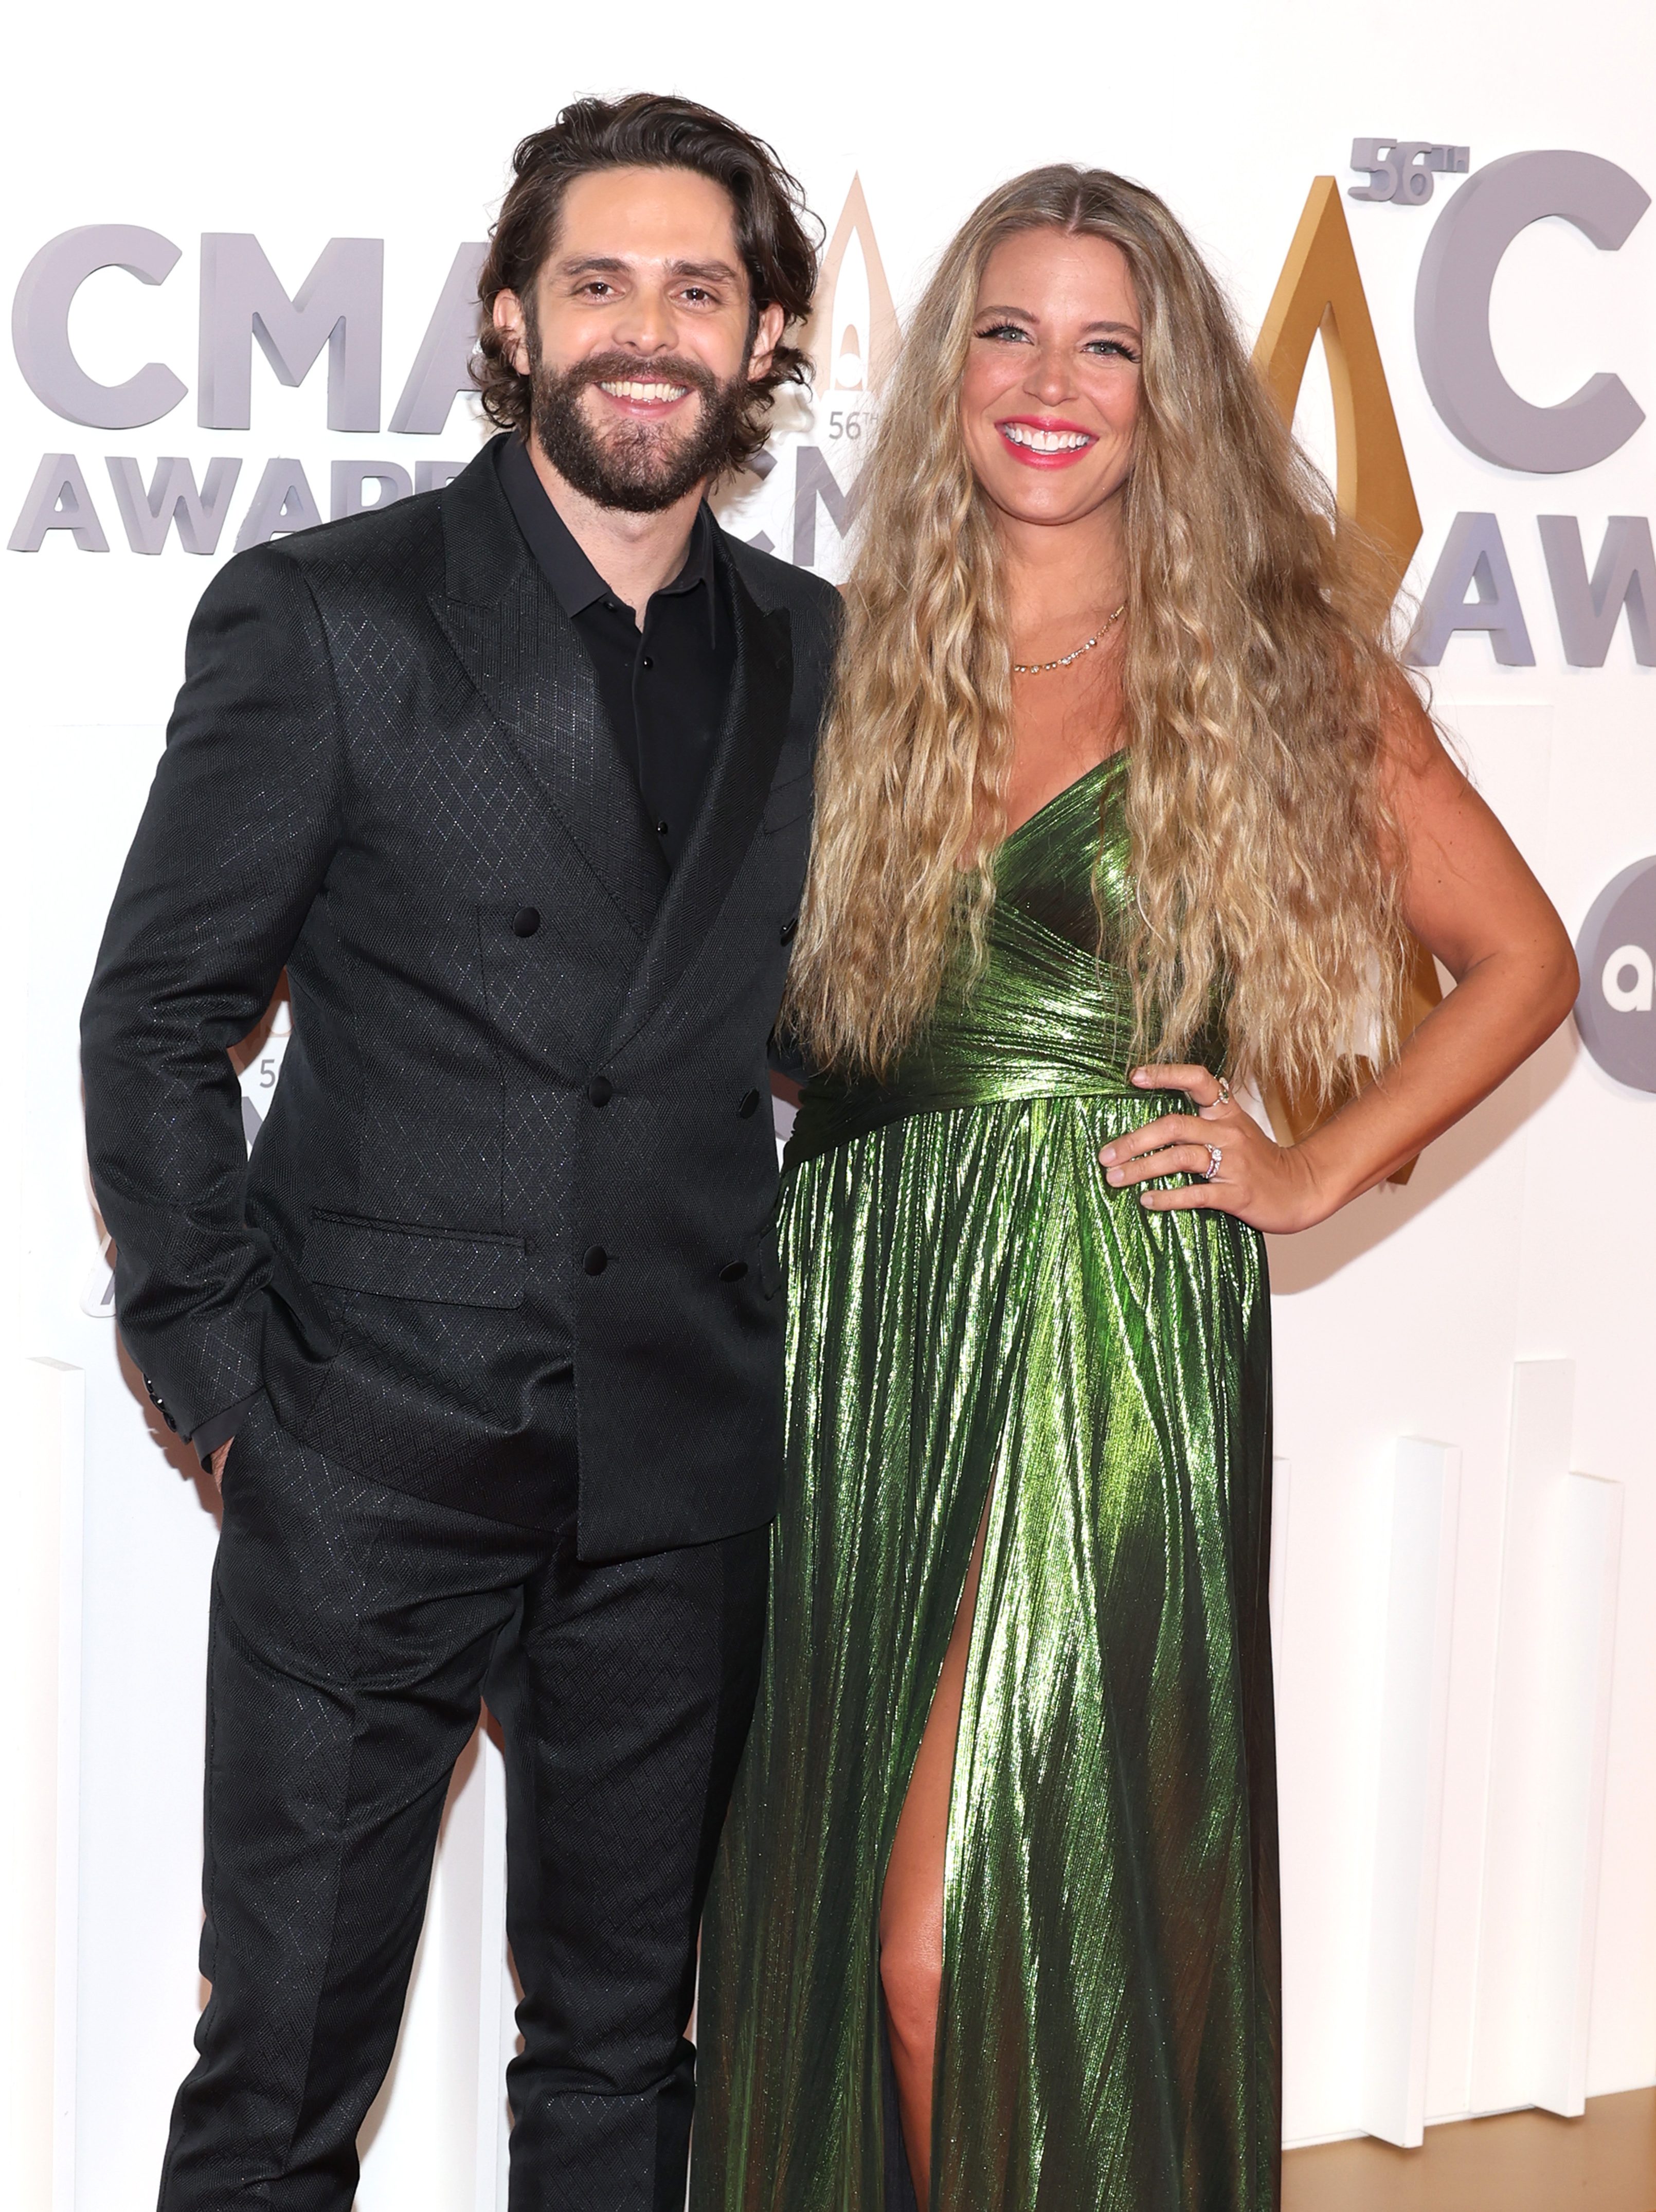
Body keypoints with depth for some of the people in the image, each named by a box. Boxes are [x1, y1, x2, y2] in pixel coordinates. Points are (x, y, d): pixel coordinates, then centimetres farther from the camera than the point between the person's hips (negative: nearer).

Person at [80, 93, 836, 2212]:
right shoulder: (322, 619, -4)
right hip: (369, 1463, -3)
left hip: (679, 1477, 4)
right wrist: (218, 1368, -6)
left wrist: (768, 1303, 7)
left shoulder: (817, 651, 7)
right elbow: (155, 1014, -2)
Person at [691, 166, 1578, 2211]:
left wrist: (1315, 1173, 1)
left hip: (1116, 1301, -4)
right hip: (858, 1302, 4)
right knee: (837, 1881, 8)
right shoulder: (854, 657, 10)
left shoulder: (1276, 660, 2)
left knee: (965, 1926, -7)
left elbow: (1520, 962, 8)